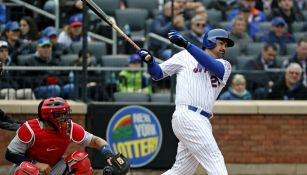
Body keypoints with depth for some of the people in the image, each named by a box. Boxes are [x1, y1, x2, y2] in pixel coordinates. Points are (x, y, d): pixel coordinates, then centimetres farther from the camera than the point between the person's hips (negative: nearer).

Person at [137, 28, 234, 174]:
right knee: (215, 160, -14)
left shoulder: (225, 66, 18)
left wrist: (186, 44, -17)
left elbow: (215, 67, -6)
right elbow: (158, 74, 16)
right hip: (187, 116, -6)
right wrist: (149, 60, -7)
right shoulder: (186, 56, 10)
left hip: (201, 122, 6)